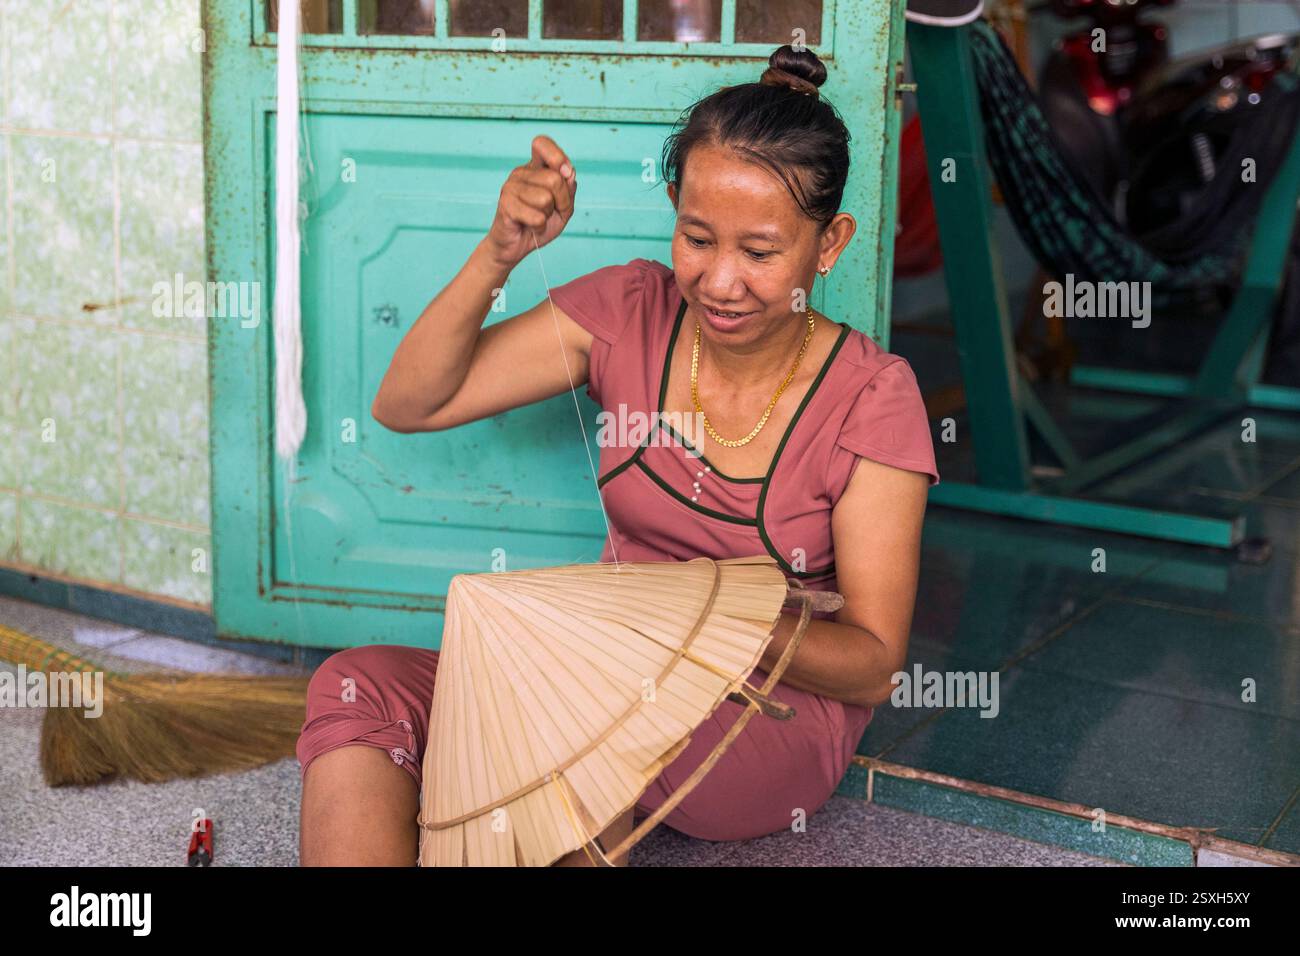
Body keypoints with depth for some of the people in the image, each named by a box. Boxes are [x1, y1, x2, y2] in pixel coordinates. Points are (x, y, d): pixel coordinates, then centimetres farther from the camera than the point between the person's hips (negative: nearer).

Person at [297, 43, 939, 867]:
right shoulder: (630, 312, -3)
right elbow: (406, 405, -4)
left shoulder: (873, 398, -11)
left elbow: (874, 666, -10)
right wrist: (500, 255, -18)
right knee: (356, 689, -22)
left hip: (782, 712, -3)